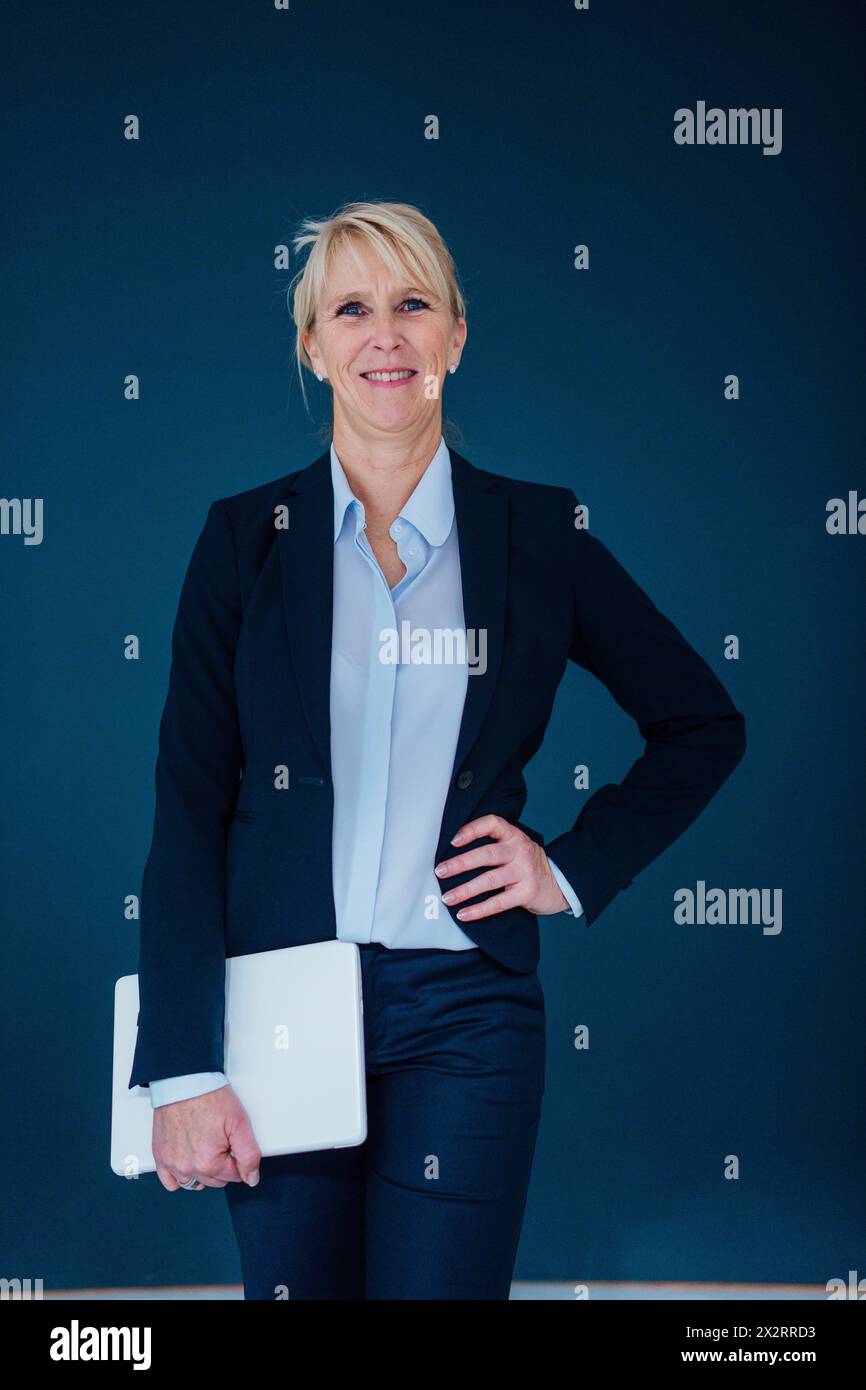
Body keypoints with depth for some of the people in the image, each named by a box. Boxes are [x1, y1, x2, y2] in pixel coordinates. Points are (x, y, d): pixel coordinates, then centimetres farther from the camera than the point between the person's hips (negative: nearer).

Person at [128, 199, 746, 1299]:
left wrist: (577, 868, 2)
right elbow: (187, 806, -1)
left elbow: (704, 725, 14)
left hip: (462, 1012, 0)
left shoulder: (540, 535, 4)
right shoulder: (246, 538, 3)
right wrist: (184, 1070, -8)